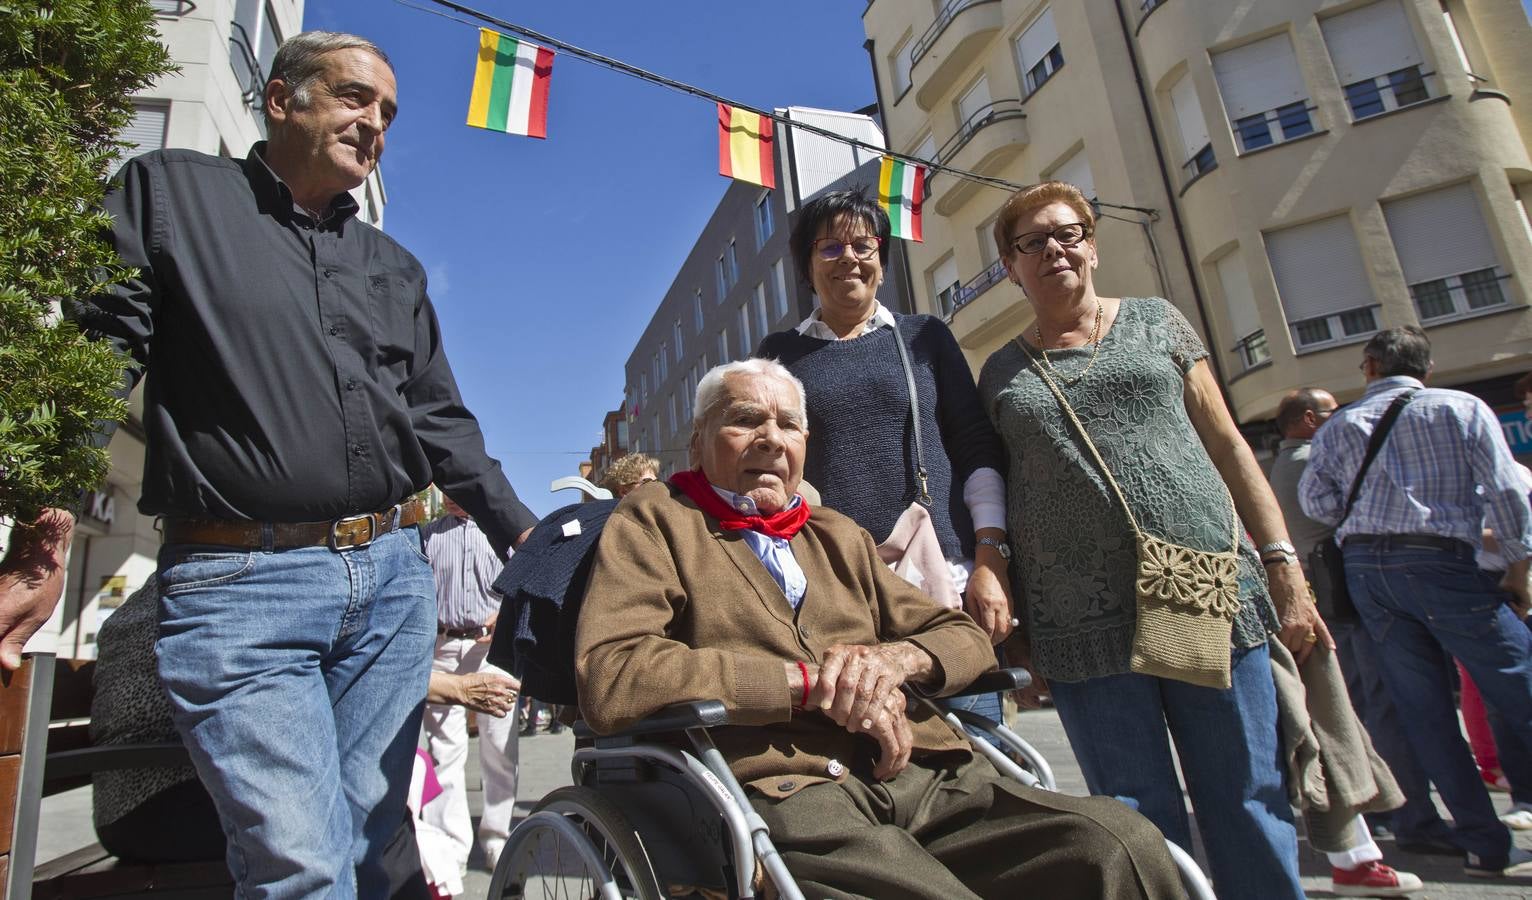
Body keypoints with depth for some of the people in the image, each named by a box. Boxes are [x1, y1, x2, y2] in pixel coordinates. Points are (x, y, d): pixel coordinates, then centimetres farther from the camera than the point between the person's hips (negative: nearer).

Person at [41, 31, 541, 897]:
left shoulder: (395, 266, 20)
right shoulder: (171, 192, 9)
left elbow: (441, 421, 19)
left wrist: (525, 535, 14)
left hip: (393, 578, 5)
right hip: (239, 580, -4)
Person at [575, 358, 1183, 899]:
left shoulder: (839, 536, 24)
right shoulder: (655, 519, 8)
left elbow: (967, 640, 22)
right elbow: (609, 677, -10)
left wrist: (894, 657, -3)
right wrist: (809, 681, -10)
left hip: (924, 777, 6)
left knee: (1123, 842, -18)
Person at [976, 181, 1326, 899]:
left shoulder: (1155, 322, 13)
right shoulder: (1001, 374, 11)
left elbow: (1227, 447, 10)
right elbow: (993, 498, 11)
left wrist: (1285, 571, 3)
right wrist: (1013, 625, 6)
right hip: (1084, 629, 0)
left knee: (1250, 810, 6)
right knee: (1140, 829, 6)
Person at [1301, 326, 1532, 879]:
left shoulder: (1339, 426, 12)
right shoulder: (1461, 408, 6)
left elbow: (1314, 499, 2)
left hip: (1364, 568, 3)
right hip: (1439, 560, -3)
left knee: (1426, 709, 6)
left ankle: (1485, 845, 11)